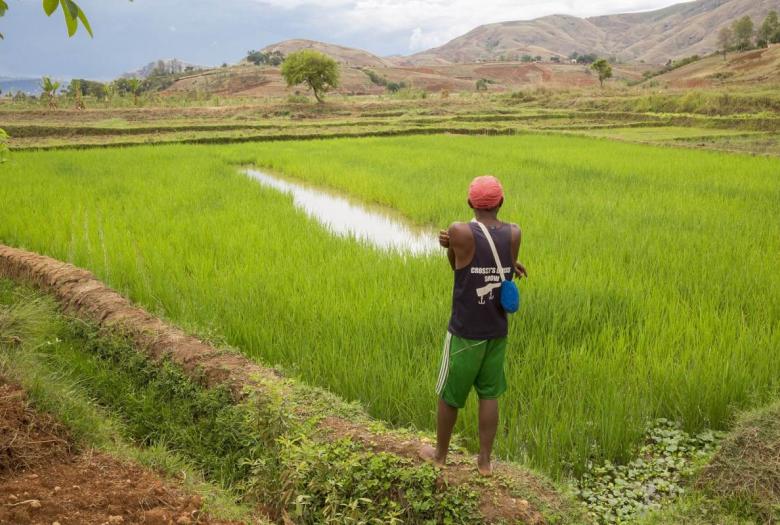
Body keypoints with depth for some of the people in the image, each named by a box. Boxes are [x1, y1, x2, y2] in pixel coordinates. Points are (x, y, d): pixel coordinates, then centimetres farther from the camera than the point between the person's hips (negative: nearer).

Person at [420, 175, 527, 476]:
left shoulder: (460, 232, -19)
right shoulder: (514, 234, -6)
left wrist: (507, 265, 2)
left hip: (465, 332, -4)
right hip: (497, 331, 4)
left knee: (449, 395, 14)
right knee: (489, 395, 17)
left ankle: (440, 454, 31)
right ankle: (485, 460, 25)